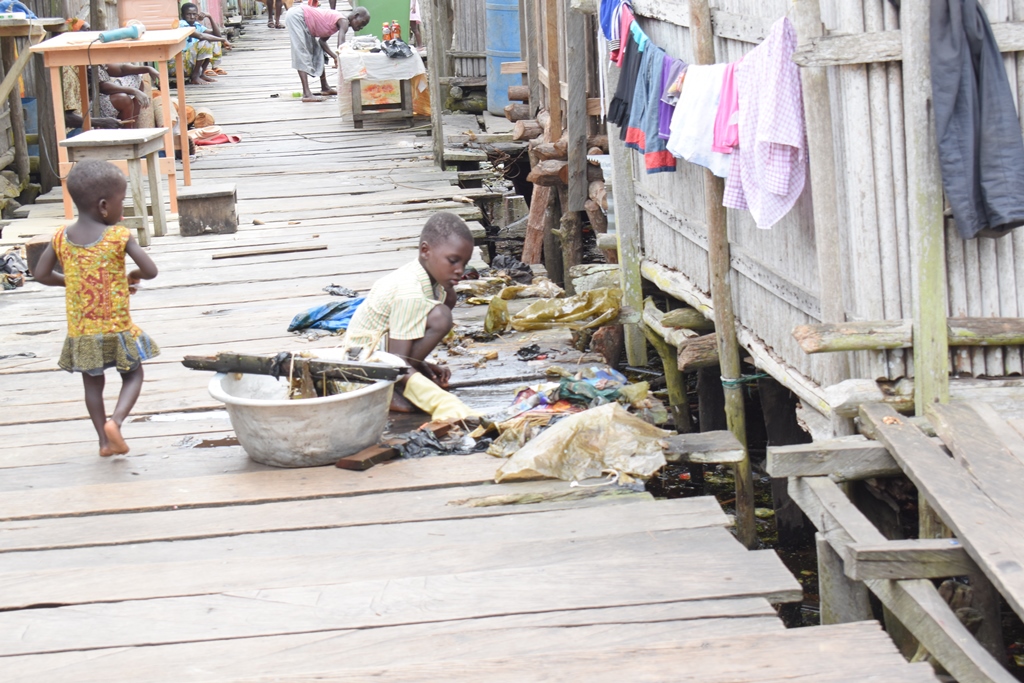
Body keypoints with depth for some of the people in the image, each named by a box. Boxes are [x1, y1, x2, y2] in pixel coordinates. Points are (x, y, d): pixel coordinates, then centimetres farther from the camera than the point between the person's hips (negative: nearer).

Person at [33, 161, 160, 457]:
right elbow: (151, 271, -14)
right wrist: (133, 276, 8)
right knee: (133, 374, 15)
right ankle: (115, 420, -8)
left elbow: (41, 274, 3)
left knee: (92, 383, 18)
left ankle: (105, 440, 17)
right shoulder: (119, 236, -13)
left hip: (80, 330, 3)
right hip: (117, 327, -3)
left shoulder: (61, 238, -2)